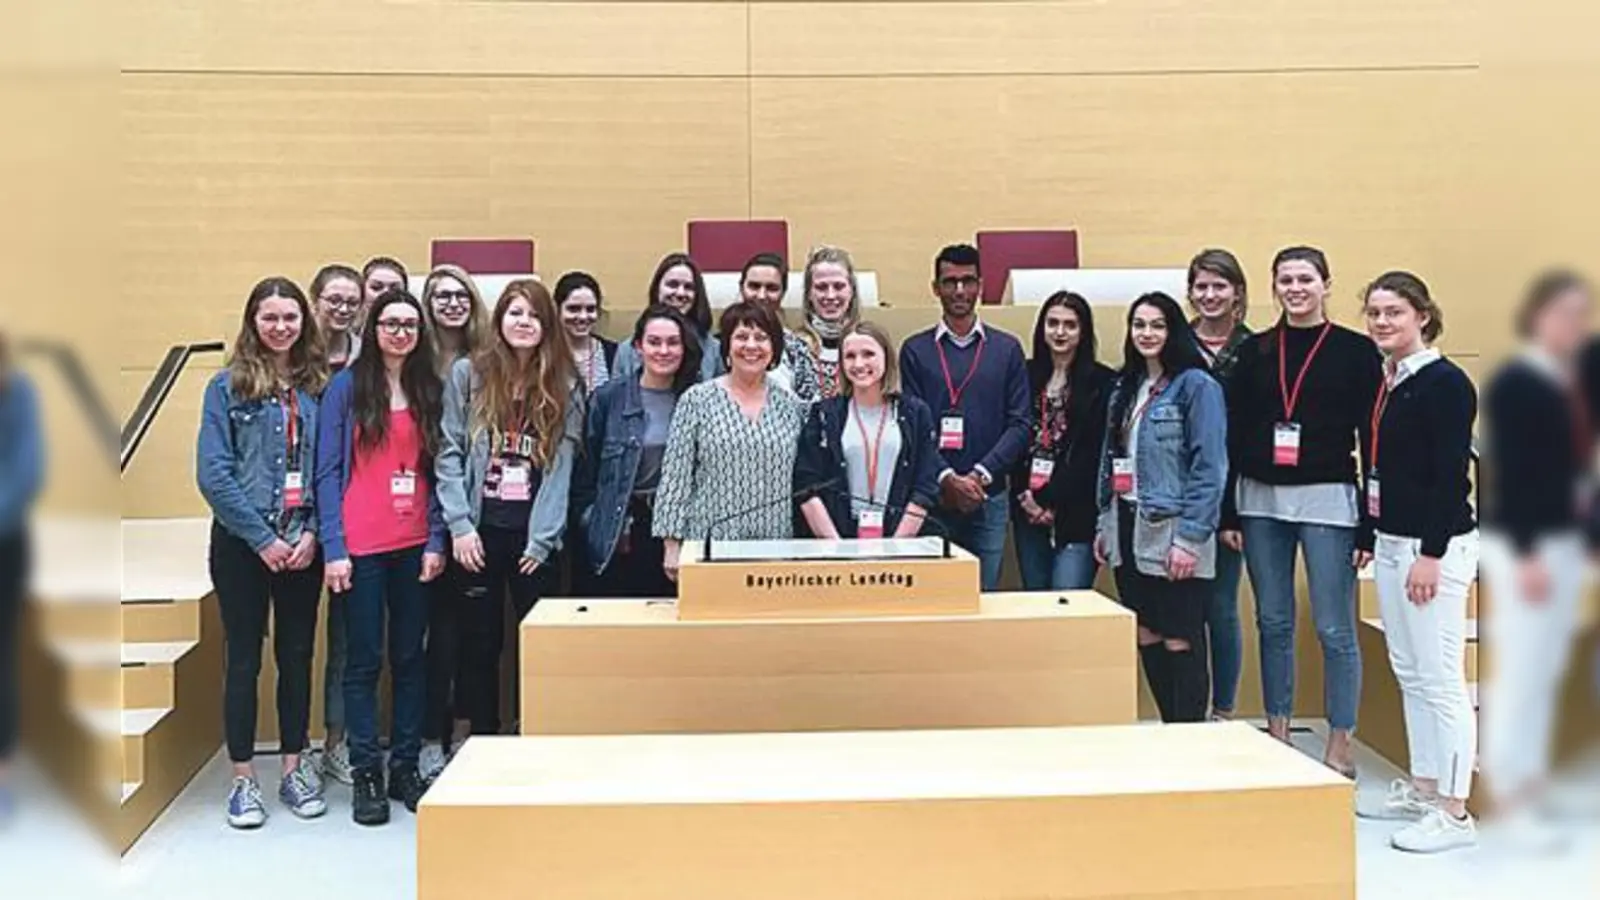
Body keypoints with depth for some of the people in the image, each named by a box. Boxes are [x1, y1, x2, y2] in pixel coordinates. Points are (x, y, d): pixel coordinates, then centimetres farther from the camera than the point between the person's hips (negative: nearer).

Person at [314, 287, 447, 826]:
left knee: (410, 657, 9)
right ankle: (366, 775, 13)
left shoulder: (429, 390, 9)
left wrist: (436, 540, 0)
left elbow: (436, 470, 9)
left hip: (415, 545, 3)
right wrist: (333, 547, -9)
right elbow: (328, 471, -3)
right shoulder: (346, 387, 0)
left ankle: (405, 767, 19)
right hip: (361, 546, -3)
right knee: (364, 660, 3)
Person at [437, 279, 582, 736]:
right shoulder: (468, 374, 4)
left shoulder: (565, 387, 5)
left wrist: (543, 538, -7)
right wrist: (459, 526, -8)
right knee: (480, 643, 8)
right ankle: (482, 742, 20)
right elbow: (449, 454, 0)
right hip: (479, 529, 0)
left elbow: (562, 466, 0)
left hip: (536, 533, 0)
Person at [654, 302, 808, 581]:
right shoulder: (697, 400, 1)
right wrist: (672, 546, -5)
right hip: (711, 546, -2)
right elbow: (675, 478, 0)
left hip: (776, 549, 2)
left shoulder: (792, 406, 8)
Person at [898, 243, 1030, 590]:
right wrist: (946, 479, -14)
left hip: (988, 498, 1)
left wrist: (981, 474, -11)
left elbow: (1020, 423, 2)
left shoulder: (1006, 349, 9)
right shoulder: (915, 350, 6)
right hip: (931, 497, -1)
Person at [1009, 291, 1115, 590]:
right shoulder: (1026, 375, 10)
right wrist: (1026, 497, -4)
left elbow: (1094, 454, -7)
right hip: (1028, 511, 4)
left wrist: (1049, 500, -10)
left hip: (1077, 514, -4)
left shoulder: (1103, 383, -2)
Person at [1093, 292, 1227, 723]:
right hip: (1128, 529, 7)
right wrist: (1104, 524, 13)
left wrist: (1189, 538, -17)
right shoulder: (1125, 387, 14)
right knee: (1145, 639, 11)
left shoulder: (1196, 385, -7)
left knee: (1179, 642, -1)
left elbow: (1210, 468, -13)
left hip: (1173, 533, -7)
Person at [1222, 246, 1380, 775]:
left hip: (1327, 500, -3)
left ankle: (1340, 746, 13)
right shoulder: (1255, 351, 8)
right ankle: (1277, 733, 23)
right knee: (1273, 624, 11)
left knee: (1334, 629, 0)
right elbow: (1233, 435, 8)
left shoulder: (1356, 351, -1)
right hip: (1261, 500, 3)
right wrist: (1227, 513, 4)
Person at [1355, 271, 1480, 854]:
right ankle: (1421, 789, 26)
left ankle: (1454, 812, 5)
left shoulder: (1446, 383, -12)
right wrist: (1367, 538, 17)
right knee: (1408, 673, 15)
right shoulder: (1383, 383, 12)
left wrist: (1431, 554, -20)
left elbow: (1452, 475, -17)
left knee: (1440, 678, -4)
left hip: (1434, 544, -9)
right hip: (1389, 541, 9)